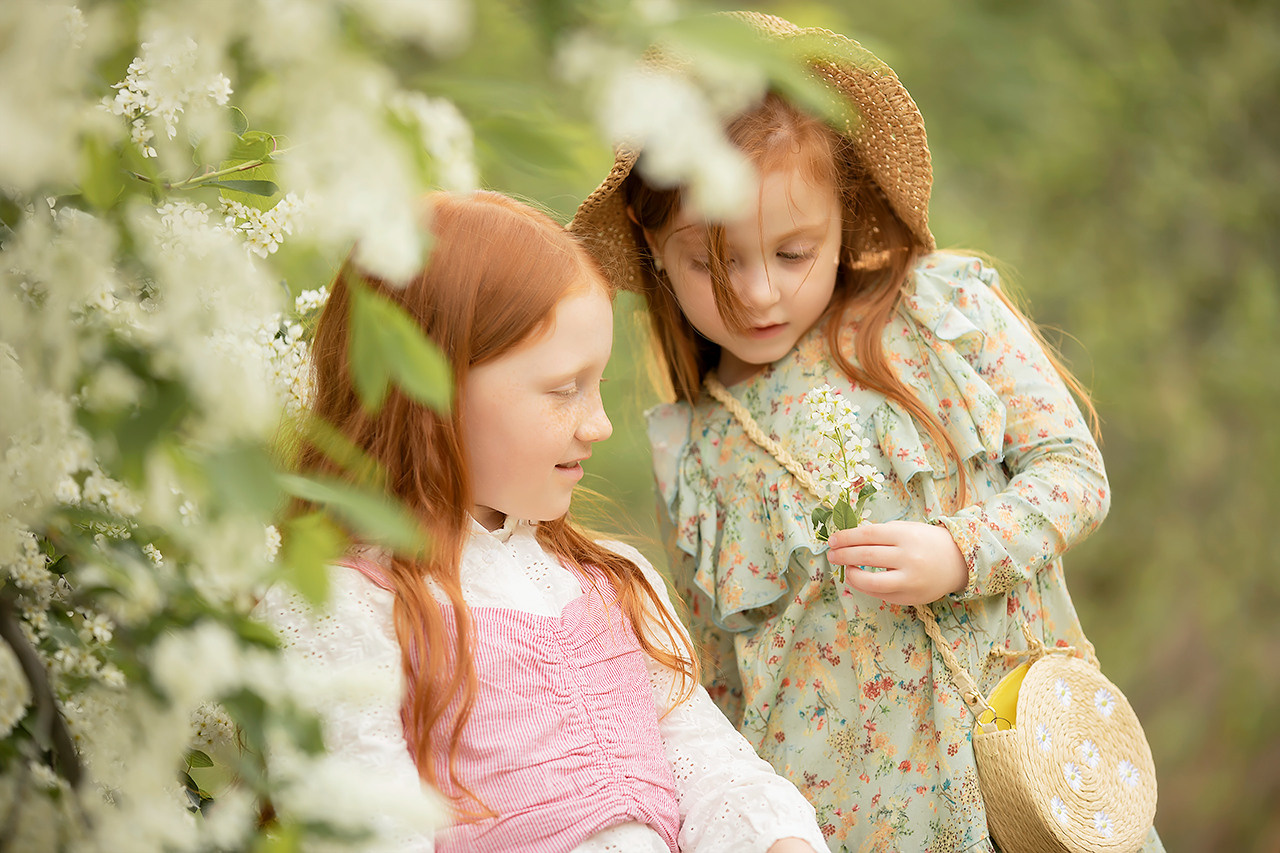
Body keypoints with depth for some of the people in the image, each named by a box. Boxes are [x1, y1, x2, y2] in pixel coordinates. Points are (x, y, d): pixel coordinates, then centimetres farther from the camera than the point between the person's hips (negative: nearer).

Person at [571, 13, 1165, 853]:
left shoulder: (949, 304, -2)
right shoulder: (698, 450, 1)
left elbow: (1073, 466, -2)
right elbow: (728, 671, 9)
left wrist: (963, 552, -17)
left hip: (1022, 745, 0)